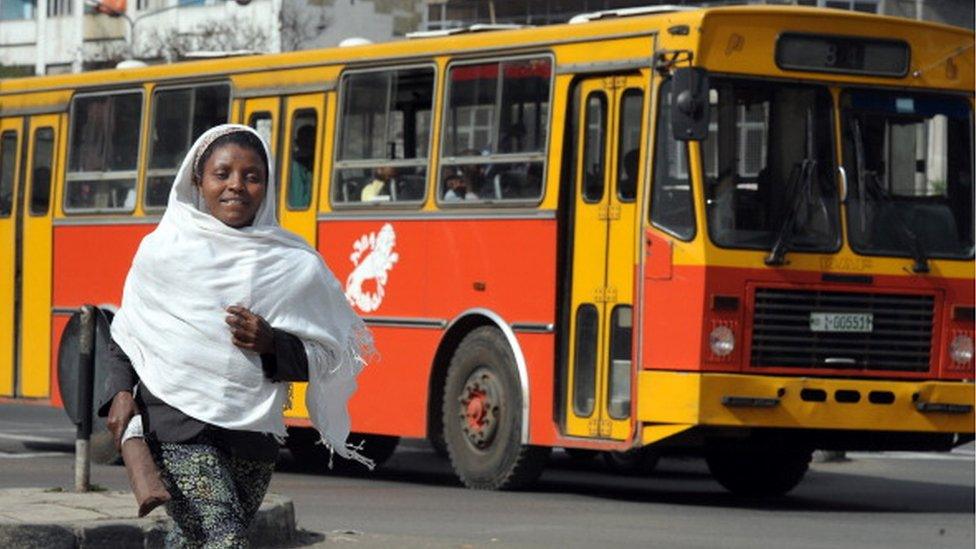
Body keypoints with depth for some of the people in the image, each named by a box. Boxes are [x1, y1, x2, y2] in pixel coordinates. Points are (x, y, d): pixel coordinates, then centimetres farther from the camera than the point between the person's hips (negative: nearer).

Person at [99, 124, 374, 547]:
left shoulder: (297, 266, 5)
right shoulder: (164, 251, 4)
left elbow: (326, 358, 8)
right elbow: (125, 332, 16)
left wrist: (271, 344, -10)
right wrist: (120, 391, 1)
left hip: (252, 433, 3)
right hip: (175, 424, -3)